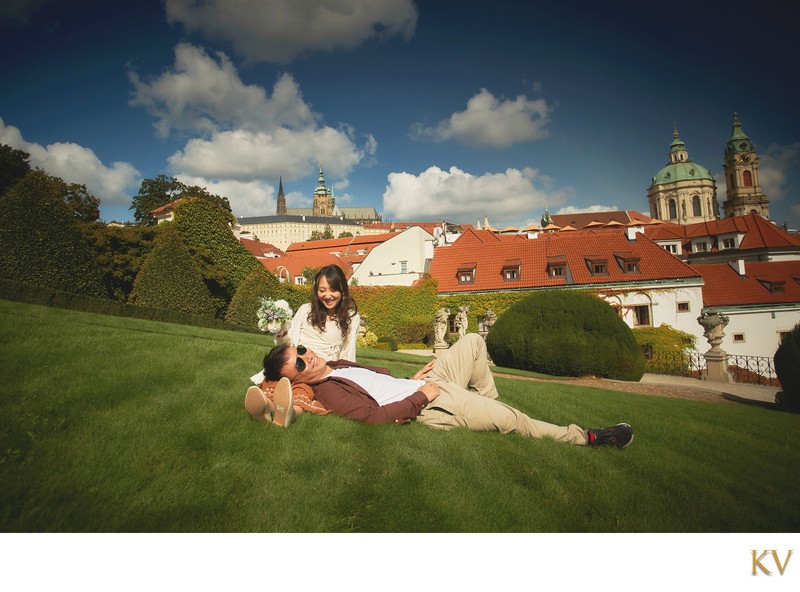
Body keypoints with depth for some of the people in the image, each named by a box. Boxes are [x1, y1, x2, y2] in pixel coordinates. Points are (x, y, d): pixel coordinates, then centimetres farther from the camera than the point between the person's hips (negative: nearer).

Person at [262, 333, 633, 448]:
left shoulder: (337, 365, 14)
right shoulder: (328, 393, -16)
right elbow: (375, 416, -25)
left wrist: (413, 379, 11)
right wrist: (421, 395, -19)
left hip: (424, 384, 10)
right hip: (430, 407, -9)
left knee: (473, 342, 12)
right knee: (511, 420, -16)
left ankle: (486, 402, 23)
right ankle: (585, 438, 3)